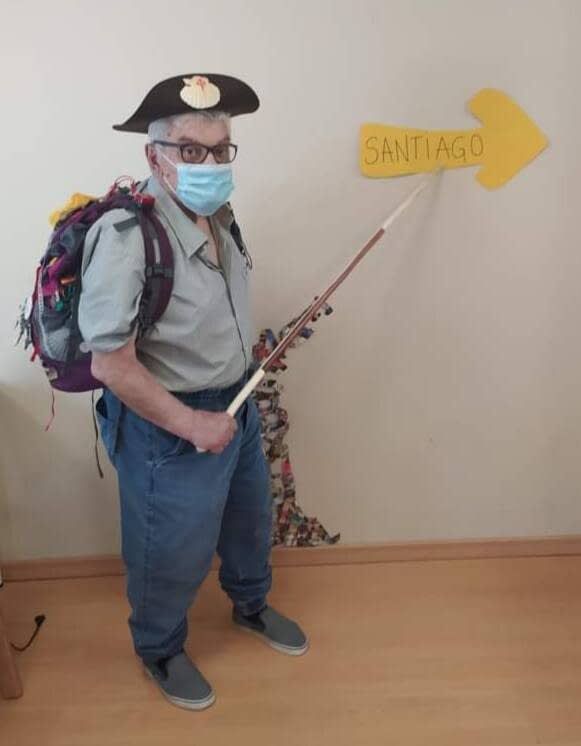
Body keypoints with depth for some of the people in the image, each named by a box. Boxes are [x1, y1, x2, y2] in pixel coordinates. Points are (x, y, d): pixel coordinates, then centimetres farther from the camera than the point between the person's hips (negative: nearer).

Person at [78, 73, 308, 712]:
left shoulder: (216, 214, -2)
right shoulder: (126, 236, -28)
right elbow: (111, 365, -27)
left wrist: (251, 349, 9)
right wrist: (193, 425, -21)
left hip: (235, 406, 8)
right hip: (168, 427, -8)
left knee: (249, 520, 28)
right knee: (173, 554, 15)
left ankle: (250, 605, 58)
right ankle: (160, 651, 46)